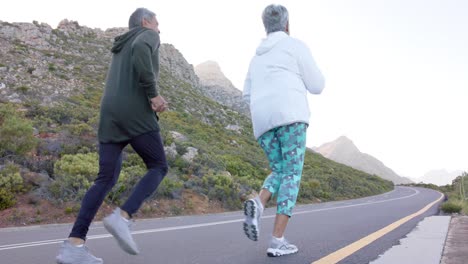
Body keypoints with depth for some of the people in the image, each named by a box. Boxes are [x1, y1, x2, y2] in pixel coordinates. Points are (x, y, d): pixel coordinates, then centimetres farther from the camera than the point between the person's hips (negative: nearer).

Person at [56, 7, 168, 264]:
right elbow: (141, 50, -17)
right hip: (136, 114, -7)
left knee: (106, 179, 2)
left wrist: (152, 99, 25)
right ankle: (122, 217, -15)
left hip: (110, 117, 7)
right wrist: (154, 94, -15)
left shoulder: (121, 49, 34)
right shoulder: (148, 36, 10)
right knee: (158, 167, 4)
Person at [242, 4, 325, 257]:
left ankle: (257, 205, -18)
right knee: (292, 176, -3)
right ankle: (278, 241, -12)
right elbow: (316, 86, 9)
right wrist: (312, 73, 32)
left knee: (280, 174, 15)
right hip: (289, 116, -5)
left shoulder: (257, 58, 28)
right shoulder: (296, 46, 9)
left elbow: (249, 97, 24)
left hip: (263, 122, 6)